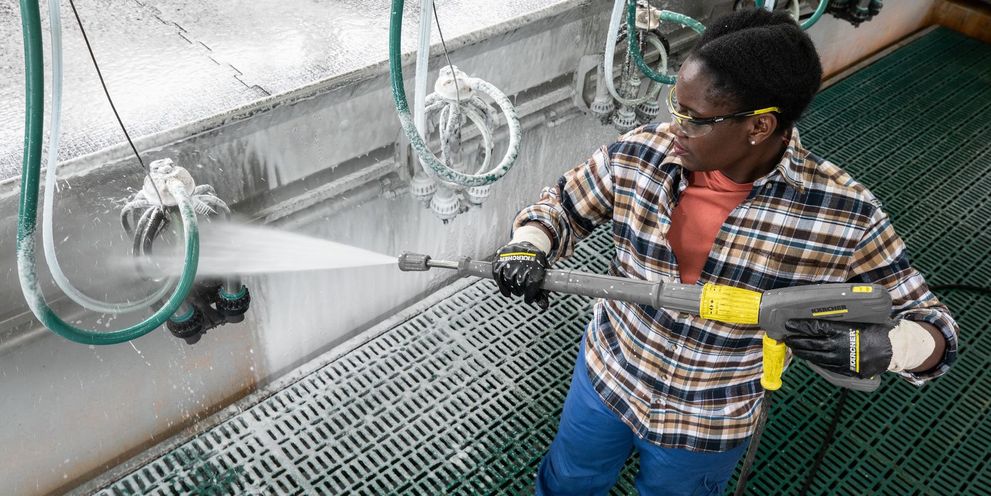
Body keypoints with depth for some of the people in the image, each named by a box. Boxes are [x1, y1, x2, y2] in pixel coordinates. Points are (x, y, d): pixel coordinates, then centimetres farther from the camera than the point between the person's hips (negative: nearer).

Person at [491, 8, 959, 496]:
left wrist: (874, 347, -37)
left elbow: (930, 325, -15)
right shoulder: (639, 154, -19)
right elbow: (561, 204, -2)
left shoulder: (845, 214, -25)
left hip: (711, 425, -2)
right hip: (606, 375, 3)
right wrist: (527, 249, -24)